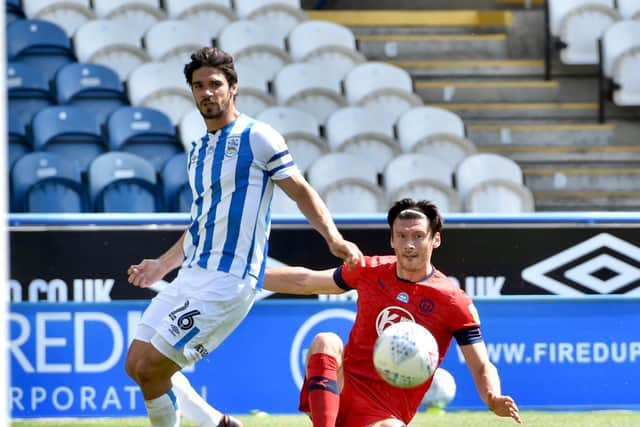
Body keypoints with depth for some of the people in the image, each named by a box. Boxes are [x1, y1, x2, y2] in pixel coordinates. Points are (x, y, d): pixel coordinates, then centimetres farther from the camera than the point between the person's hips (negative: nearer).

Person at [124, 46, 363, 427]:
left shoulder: (256, 137, -6)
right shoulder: (198, 150, 18)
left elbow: (302, 192, -5)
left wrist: (334, 239, -19)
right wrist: (162, 264, 24)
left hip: (227, 281, -9)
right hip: (192, 276, 9)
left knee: (151, 368, -12)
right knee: (137, 364, 6)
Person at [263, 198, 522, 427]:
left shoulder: (455, 303, -6)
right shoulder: (370, 271, 5)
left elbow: (482, 368, -8)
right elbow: (305, 281, 19)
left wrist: (494, 401, -31)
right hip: (339, 388, 4)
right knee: (326, 341, -29)